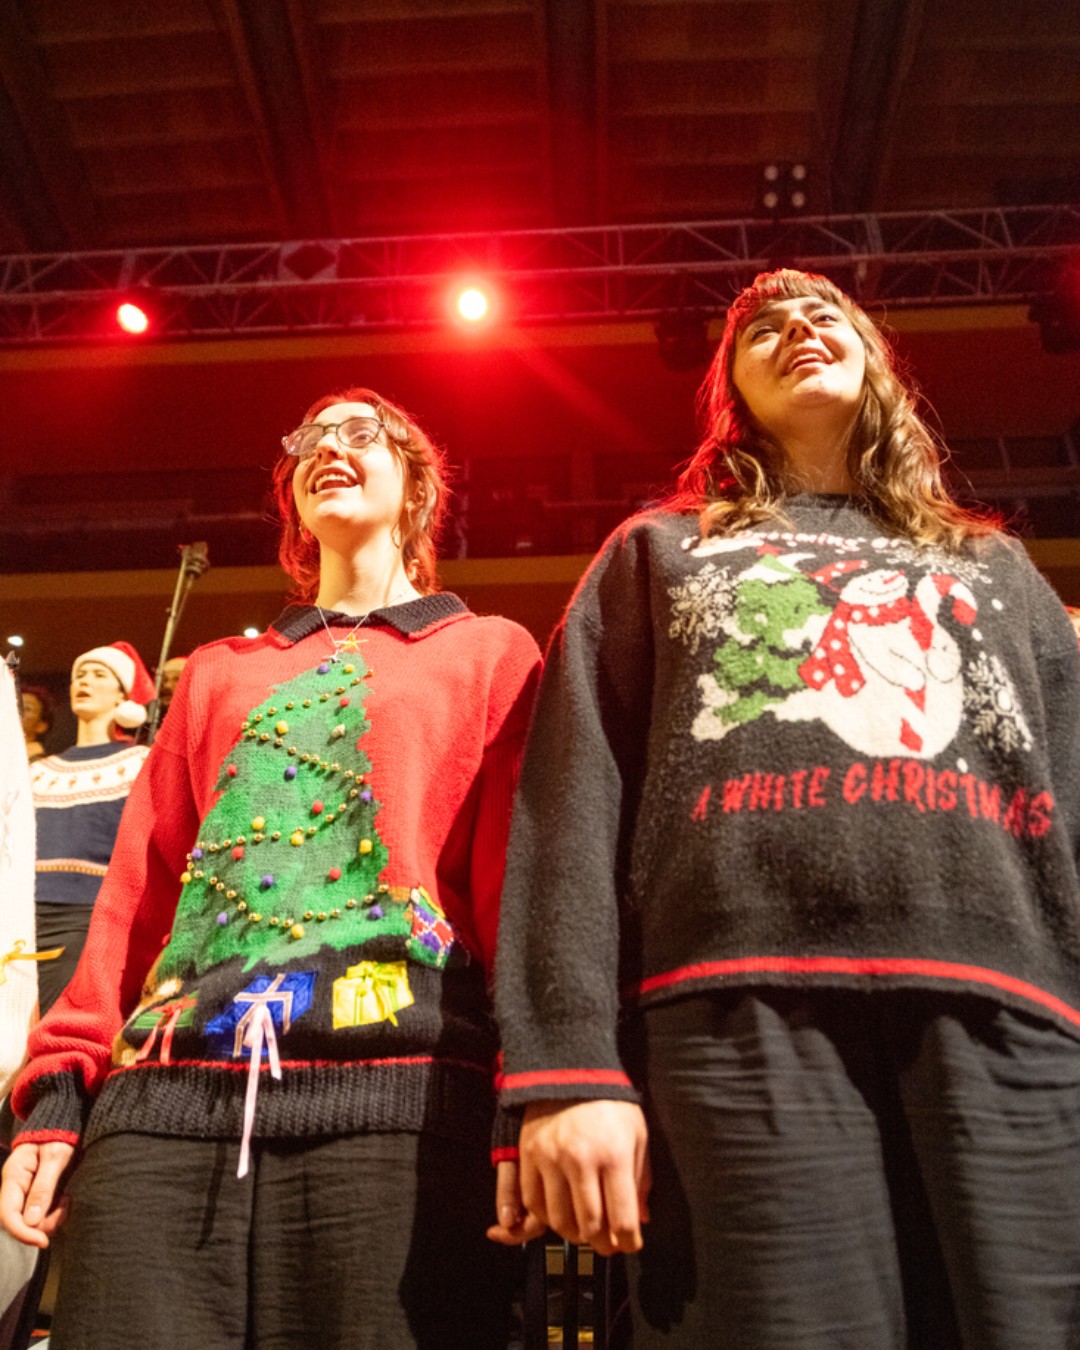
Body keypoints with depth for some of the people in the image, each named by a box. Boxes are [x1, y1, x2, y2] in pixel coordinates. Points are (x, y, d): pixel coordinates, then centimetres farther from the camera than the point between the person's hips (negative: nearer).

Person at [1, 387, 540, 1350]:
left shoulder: (490, 652, 14)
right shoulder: (219, 673, 25)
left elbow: (518, 875, 3)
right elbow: (138, 891, 18)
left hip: (397, 1094, -3)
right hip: (166, 1098, 4)